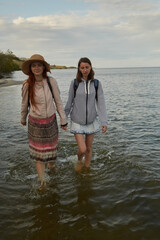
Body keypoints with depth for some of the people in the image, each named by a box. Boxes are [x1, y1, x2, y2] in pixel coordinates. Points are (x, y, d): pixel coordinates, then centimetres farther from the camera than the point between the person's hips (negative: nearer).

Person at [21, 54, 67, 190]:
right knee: (38, 153, 4)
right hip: (35, 124, -1)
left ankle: (51, 164, 52)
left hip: (51, 121, 1)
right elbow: (24, 104, 4)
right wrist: (23, 119, 18)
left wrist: (63, 121, -1)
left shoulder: (51, 82, -12)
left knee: (51, 148, 18)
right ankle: (42, 182, 18)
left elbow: (58, 102, -4)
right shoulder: (27, 85, -12)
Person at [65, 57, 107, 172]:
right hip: (77, 121, -2)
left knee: (89, 148, 12)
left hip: (91, 120, 2)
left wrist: (104, 122, -14)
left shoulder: (97, 84, -5)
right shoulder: (74, 83, -8)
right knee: (82, 149, -8)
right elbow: (69, 102, 1)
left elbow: (101, 103, -7)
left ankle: (87, 167, 36)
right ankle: (79, 160, 27)